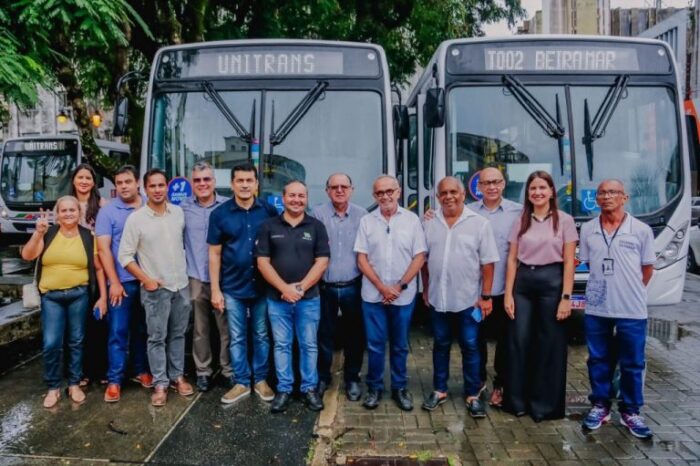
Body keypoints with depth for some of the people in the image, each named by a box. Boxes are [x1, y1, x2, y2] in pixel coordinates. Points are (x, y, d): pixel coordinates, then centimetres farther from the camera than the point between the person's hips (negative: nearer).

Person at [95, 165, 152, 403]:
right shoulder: (107, 211, -1)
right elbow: (103, 249, -5)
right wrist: (114, 282, -10)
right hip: (122, 281, -2)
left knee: (143, 329, 14)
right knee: (118, 332, 1)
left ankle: (141, 370, 27)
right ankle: (114, 380, 10)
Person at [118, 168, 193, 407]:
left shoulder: (178, 213, 2)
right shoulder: (136, 219, -9)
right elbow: (125, 255, -7)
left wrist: (183, 271, 9)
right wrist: (146, 280, -12)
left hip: (181, 285, 4)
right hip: (156, 289, -4)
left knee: (178, 335, 14)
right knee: (157, 338, 3)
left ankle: (177, 376, 27)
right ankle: (160, 384, 13)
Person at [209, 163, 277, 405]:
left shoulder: (269, 211, -3)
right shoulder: (220, 214, -3)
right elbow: (214, 253, 0)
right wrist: (215, 289, -3)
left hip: (263, 286, 0)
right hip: (233, 287, 0)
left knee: (262, 336, 12)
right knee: (237, 338, 10)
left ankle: (261, 380, 27)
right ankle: (241, 383, 24)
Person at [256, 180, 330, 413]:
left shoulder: (316, 226, 2)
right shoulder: (269, 226, 3)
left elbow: (322, 261, -3)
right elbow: (262, 262, -2)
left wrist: (301, 287, -12)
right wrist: (284, 288, -12)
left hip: (309, 298, 0)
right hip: (277, 298, 0)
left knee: (309, 345, 8)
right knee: (281, 345, 9)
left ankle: (310, 388, 21)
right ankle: (283, 389, 20)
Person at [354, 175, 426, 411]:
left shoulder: (412, 220, 0)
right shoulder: (367, 221, 2)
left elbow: (419, 257, -2)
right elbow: (362, 258, -1)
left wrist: (400, 286, -10)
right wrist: (382, 287, -10)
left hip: (404, 295, 0)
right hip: (373, 295, 0)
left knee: (400, 345, 12)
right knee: (375, 344, 7)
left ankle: (400, 387, 25)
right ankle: (374, 387, 22)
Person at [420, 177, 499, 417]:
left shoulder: (479, 223, -5)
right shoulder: (430, 224, 4)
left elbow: (487, 263, -5)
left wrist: (485, 296, -8)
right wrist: (426, 290, 9)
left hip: (468, 299, -3)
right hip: (438, 299, 3)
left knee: (470, 347, 7)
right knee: (440, 346, 14)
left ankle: (472, 395, 19)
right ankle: (440, 390, 27)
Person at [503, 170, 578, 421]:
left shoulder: (564, 220, 0)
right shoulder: (521, 221, 8)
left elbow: (569, 262, -3)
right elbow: (512, 259, 7)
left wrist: (566, 297, -9)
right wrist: (508, 293, 0)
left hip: (551, 282, -2)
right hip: (523, 282, 3)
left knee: (550, 344, 5)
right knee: (519, 341, 5)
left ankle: (544, 405, 19)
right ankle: (517, 400, 19)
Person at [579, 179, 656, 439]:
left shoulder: (641, 230, -3)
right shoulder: (587, 229, 3)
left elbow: (647, 268, 6)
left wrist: (631, 291, 9)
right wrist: (607, 284, 9)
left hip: (632, 310, -2)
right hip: (596, 308, 2)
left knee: (633, 364, 8)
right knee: (599, 360, 12)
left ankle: (630, 412, 23)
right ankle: (600, 406, 26)